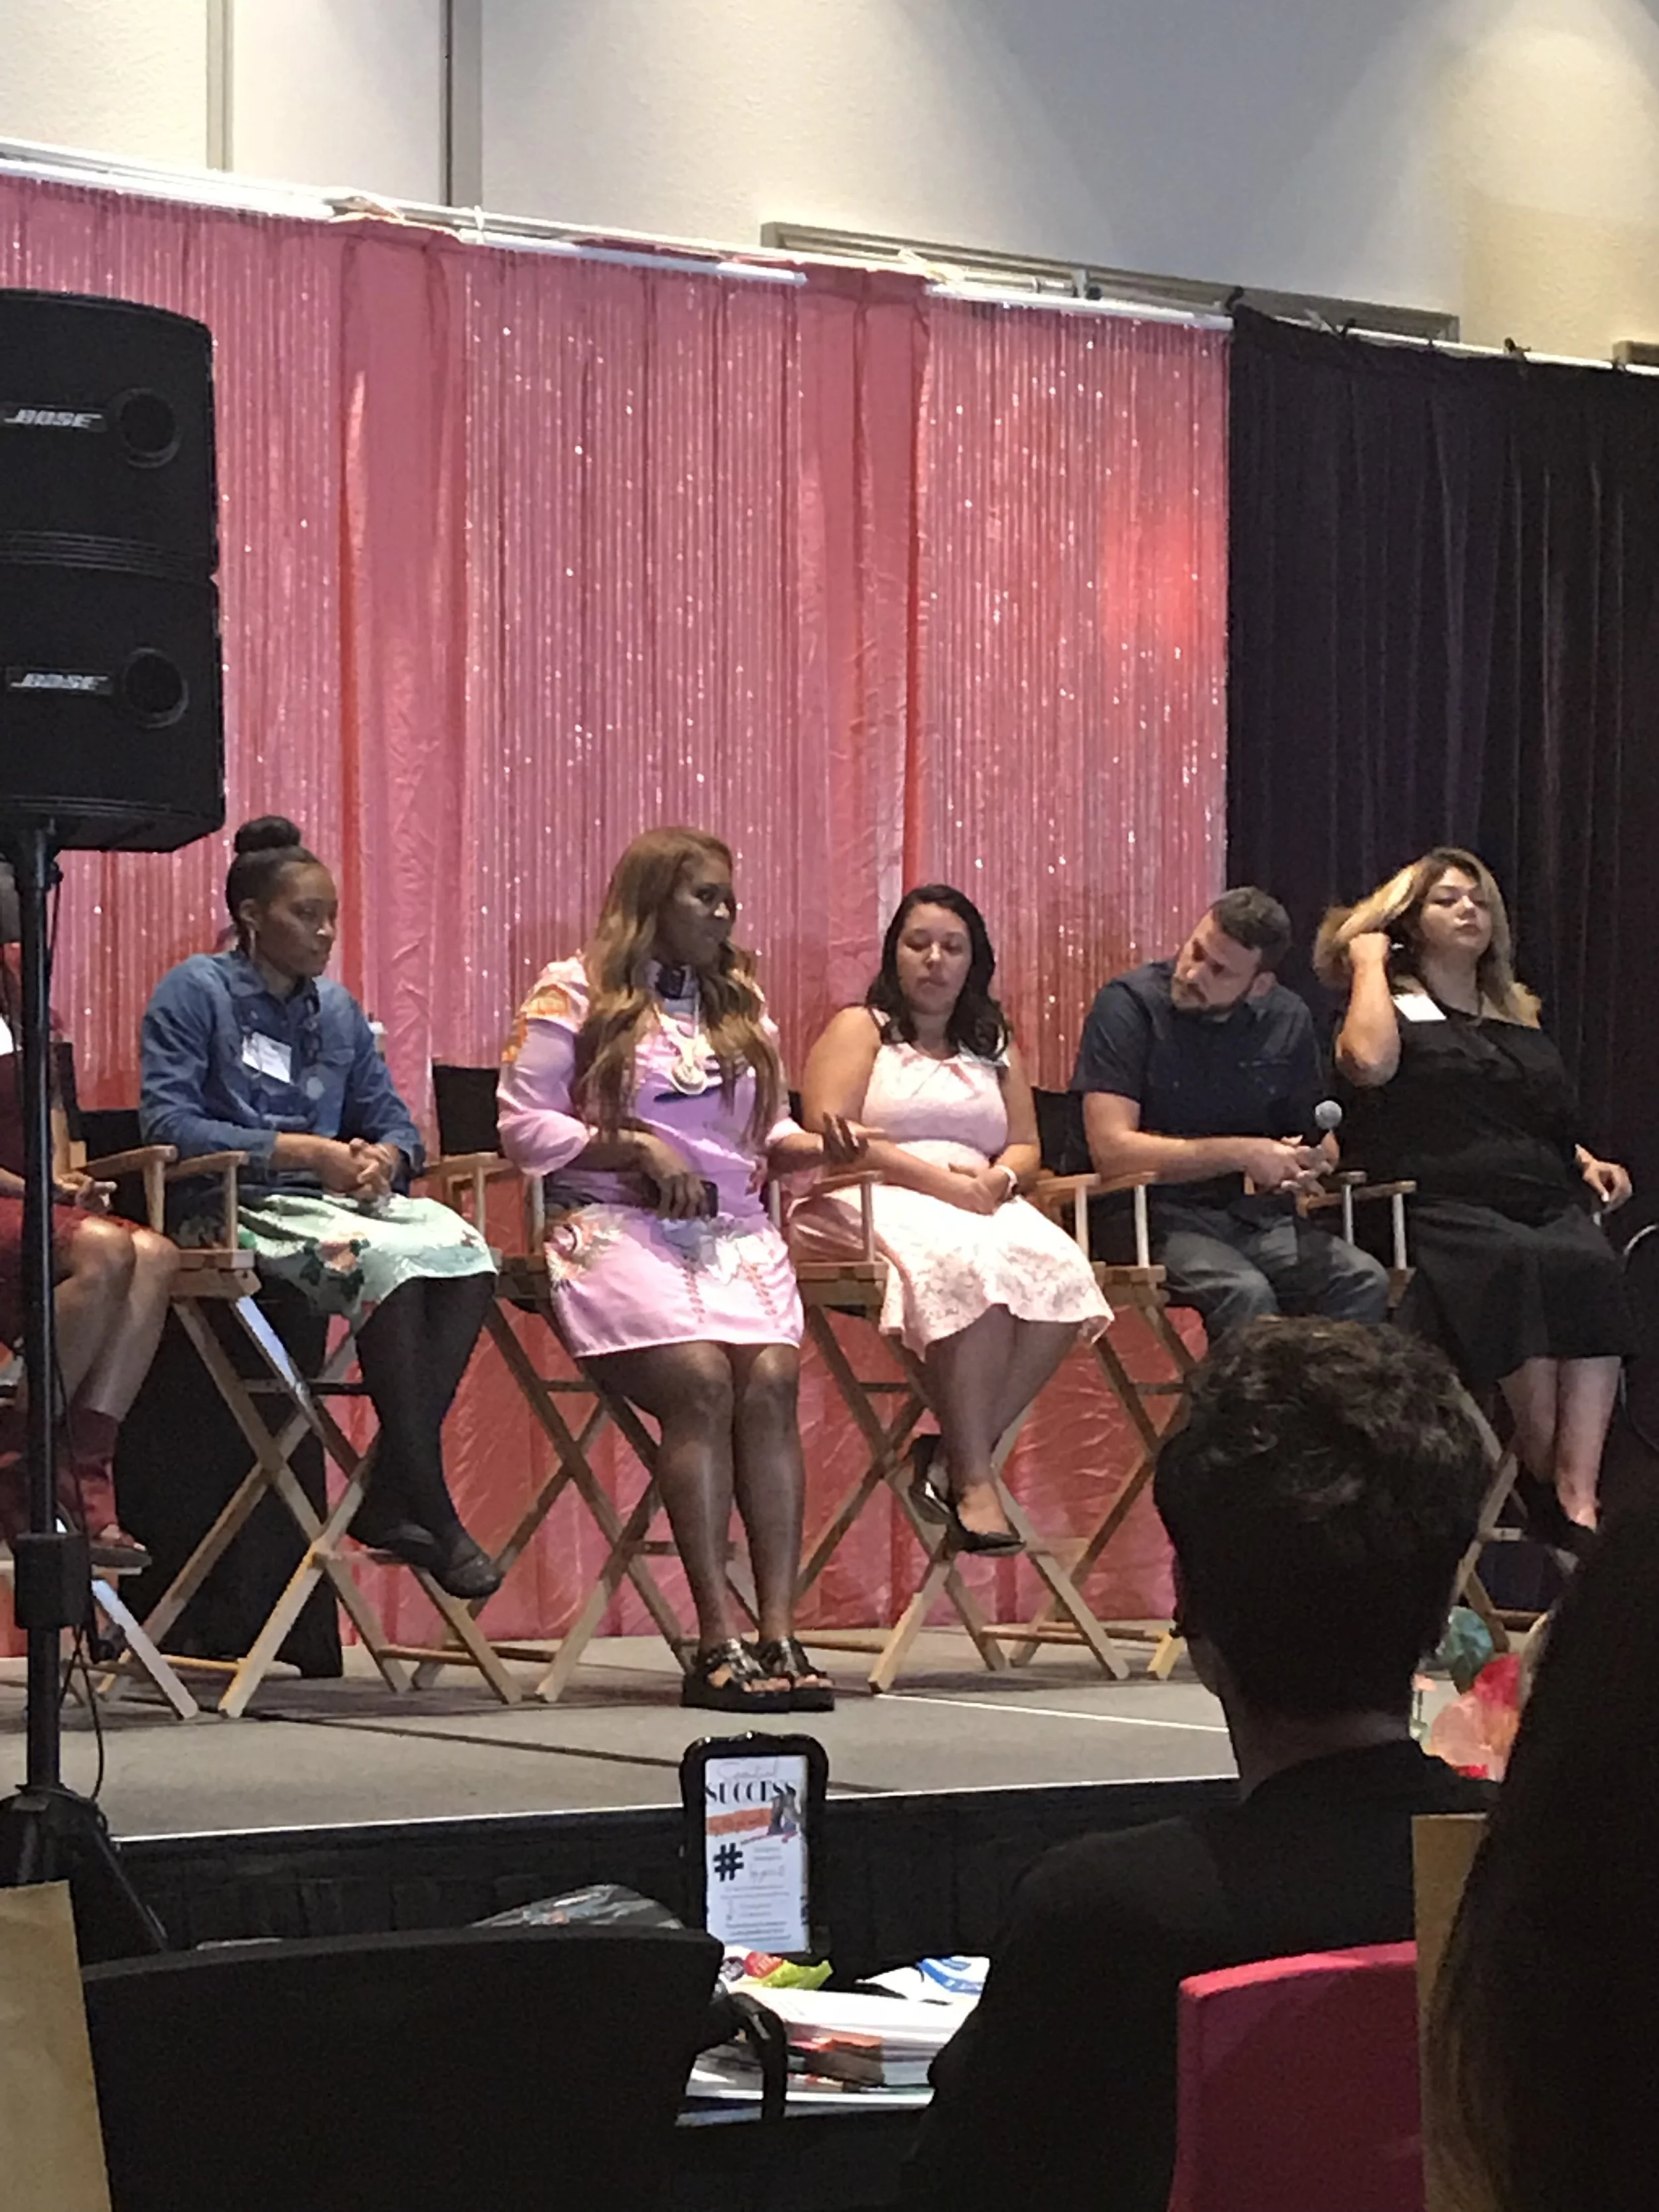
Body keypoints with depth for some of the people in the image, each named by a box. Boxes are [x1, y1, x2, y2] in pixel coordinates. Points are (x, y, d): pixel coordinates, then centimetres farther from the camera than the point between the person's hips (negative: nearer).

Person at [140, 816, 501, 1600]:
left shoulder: (337, 1008, 20)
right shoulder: (194, 991, 0)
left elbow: (393, 1122, 19)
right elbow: (168, 1123, -11)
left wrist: (382, 1158, -8)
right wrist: (303, 1152, -15)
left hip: (336, 1200, 6)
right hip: (236, 1209, -6)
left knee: (465, 1251, -24)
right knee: (389, 1258, -34)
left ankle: (392, 1495, -24)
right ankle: (428, 1510, -30)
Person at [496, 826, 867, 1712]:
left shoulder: (742, 1003, 23)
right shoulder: (573, 995, 5)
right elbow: (523, 1125, -2)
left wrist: (818, 1148, 3)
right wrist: (637, 1151, -11)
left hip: (736, 1231, 5)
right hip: (615, 1229, -5)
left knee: (771, 1380, -24)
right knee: (700, 1381, -29)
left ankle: (780, 1630, -28)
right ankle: (718, 1638, -28)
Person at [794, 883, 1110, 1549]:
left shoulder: (994, 1045, 27)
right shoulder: (860, 1029, 11)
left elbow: (1026, 1146, 20)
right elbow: (830, 1133, -5)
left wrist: (998, 1180, -6)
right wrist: (938, 1179, -14)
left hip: (979, 1207, 5)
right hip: (874, 1203, -5)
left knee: (1060, 1267, -29)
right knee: (972, 1263, -39)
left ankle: (953, 1456, -28)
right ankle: (973, 1481, -38)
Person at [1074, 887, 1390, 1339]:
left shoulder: (1286, 1020, 10)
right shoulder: (1129, 1005, -7)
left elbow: (1318, 1141, 22)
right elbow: (1112, 1149, -16)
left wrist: (1315, 1161, -5)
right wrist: (1242, 1154, -13)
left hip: (1260, 1217, 5)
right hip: (1163, 1215, -5)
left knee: (1364, 1281, -23)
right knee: (1246, 1293, -35)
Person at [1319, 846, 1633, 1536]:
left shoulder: (1519, 1019, 30)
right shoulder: (1394, 1007, 14)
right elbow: (1370, 1062, -10)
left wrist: (1587, 1164, 15)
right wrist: (1369, 963, 3)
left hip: (1545, 1202, 4)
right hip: (1441, 1208, -4)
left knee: (1592, 1267, -31)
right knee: (1516, 1263, -38)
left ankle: (1578, 1493, -42)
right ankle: (1543, 1468, -28)